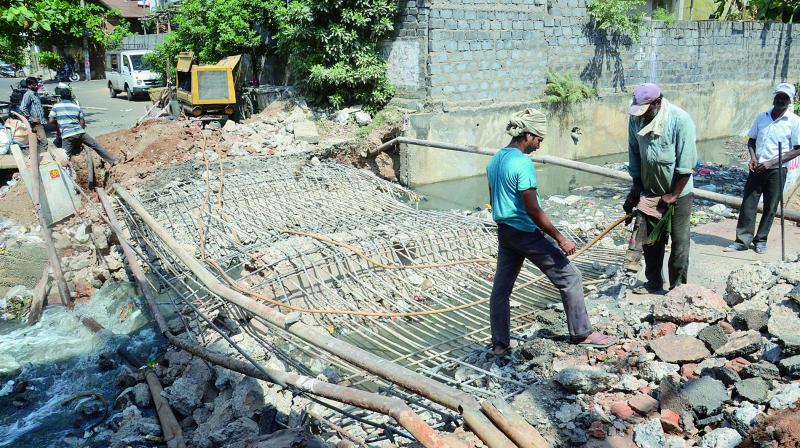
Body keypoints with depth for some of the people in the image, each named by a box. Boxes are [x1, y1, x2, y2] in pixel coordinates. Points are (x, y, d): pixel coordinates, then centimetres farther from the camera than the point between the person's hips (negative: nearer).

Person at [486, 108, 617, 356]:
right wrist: (560, 239, -17)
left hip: (503, 231, 9)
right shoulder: (522, 163, -20)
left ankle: (500, 343, 19)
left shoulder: (494, 160, 7)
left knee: (501, 287, 12)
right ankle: (582, 333, 13)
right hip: (525, 232, -9)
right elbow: (533, 210, -22)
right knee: (569, 277, 3)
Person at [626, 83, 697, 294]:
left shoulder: (680, 120, -21)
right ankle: (654, 283, 28)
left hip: (678, 193, -5)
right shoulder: (636, 119, -7)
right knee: (650, 239, 14)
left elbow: (686, 164, -20)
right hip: (650, 192, 5)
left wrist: (673, 195, -18)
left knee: (679, 242, 5)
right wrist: (636, 187, 3)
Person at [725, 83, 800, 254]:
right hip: (757, 168, 3)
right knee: (748, 204, 0)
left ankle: (761, 240, 19)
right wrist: (753, 157, -5)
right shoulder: (762, 117, 6)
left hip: (776, 171, -3)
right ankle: (743, 240, 5)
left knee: (770, 207, 6)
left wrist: (772, 162, -15)